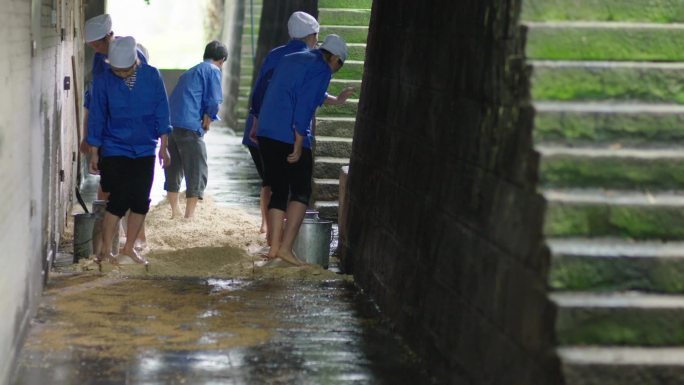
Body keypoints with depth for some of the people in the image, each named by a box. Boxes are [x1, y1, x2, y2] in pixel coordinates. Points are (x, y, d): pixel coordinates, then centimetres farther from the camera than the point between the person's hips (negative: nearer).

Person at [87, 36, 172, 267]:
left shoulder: (151, 76, -5)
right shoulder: (103, 81, -9)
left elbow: (161, 112, 1)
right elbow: (96, 119, -3)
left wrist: (163, 146, 1)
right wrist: (94, 153, -1)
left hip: (145, 150, 3)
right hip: (115, 150, -3)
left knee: (141, 201, 3)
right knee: (120, 198, -10)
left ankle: (129, 248, 19)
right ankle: (105, 250, 2)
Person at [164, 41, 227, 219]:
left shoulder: (189, 72, 26)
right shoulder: (213, 71, 3)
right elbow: (214, 101, -10)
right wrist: (208, 119, 7)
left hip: (170, 124, 8)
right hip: (189, 127, -8)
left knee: (173, 170, 16)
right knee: (197, 172, -1)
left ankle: (175, 213, 24)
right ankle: (189, 216, -4)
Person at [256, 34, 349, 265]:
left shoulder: (290, 59, 20)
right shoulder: (322, 70, -5)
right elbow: (305, 106, -16)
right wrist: (299, 146, -15)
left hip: (266, 133, 8)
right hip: (290, 137, -8)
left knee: (278, 191, 13)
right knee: (301, 191, 0)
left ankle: (274, 246, 11)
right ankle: (286, 247, -8)